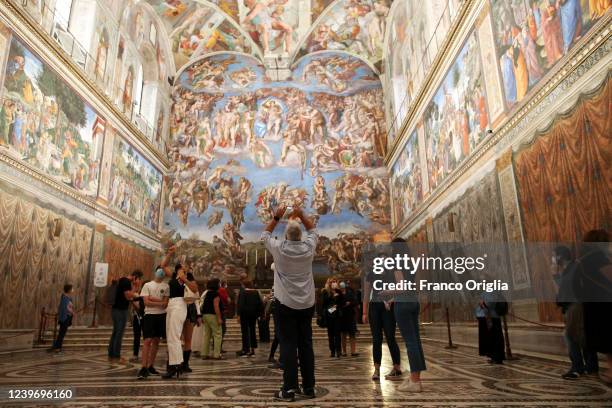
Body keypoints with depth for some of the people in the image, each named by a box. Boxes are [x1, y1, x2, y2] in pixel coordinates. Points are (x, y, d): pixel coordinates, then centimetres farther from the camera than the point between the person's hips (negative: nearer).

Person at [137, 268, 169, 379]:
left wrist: (153, 298, -11)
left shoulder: (166, 286, 7)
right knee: (148, 341, -10)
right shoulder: (147, 285, 4)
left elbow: (166, 303, -2)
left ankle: (150, 366, 18)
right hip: (149, 315, -3)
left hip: (161, 316, 3)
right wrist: (160, 303, -9)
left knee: (156, 341, 9)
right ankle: (144, 368, -9)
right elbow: (146, 302, -6)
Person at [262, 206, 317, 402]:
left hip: (286, 305, -3)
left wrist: (276, 217, 15)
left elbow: (265, 235, 13)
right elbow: (313, 230, 19)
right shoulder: (308, 247, -2)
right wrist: (301, 215, 16)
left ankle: (289, 389, 0)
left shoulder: (279, 248, -7)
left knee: (288, 346, 0)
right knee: (306, 345, 9)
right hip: (307, 304, 3)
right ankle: (308, 387, 17)